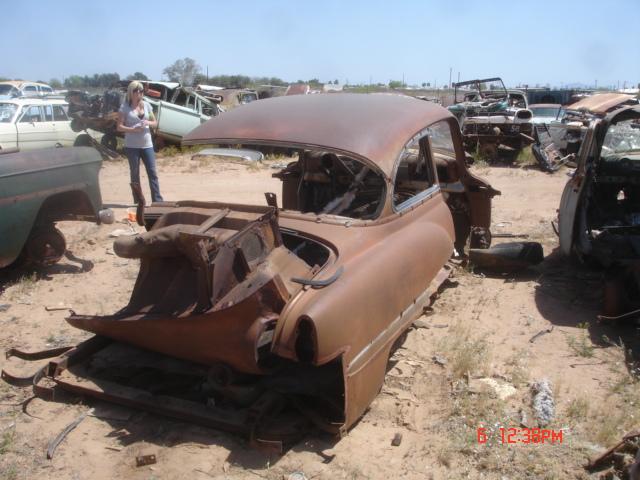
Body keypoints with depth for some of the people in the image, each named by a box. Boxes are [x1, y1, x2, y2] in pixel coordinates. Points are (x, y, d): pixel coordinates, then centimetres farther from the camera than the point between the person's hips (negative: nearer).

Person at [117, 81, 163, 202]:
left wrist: (148, 123, -10)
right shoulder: (125, 107, -4)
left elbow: (155, 123, 12)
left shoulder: (146, 105, 7)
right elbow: (119, 127, -6)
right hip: (132, 146, -3)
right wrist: (133, 129, -21)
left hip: (147, 145, 3)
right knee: (135, 174, 5)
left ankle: (157, 200, 0)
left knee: (152, 173, -1)